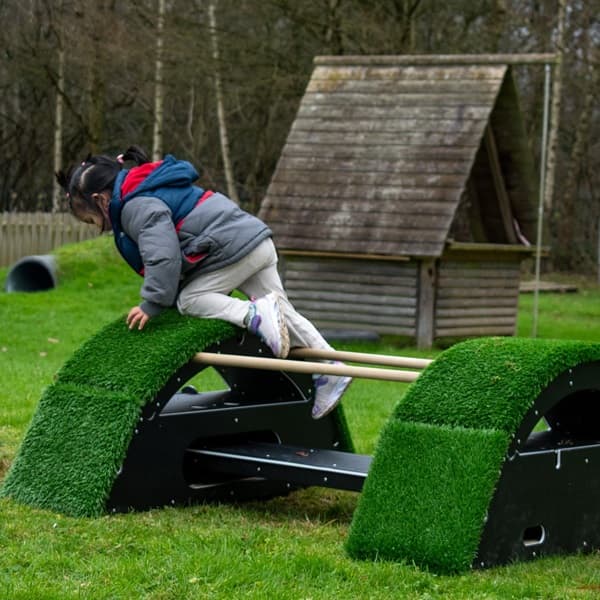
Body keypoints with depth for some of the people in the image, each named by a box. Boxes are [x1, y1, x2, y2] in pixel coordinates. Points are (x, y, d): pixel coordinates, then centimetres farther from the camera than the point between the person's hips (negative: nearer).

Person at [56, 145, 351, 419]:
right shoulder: (149, 190, 22)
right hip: (257, 239, 10)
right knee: (283, 312, 14)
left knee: (188, 300, -4)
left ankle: (254, 315, -22)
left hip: (234, 249, -10)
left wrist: (152, 304, -16)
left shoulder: (137, 207, -12)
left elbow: (163, 256, -23)